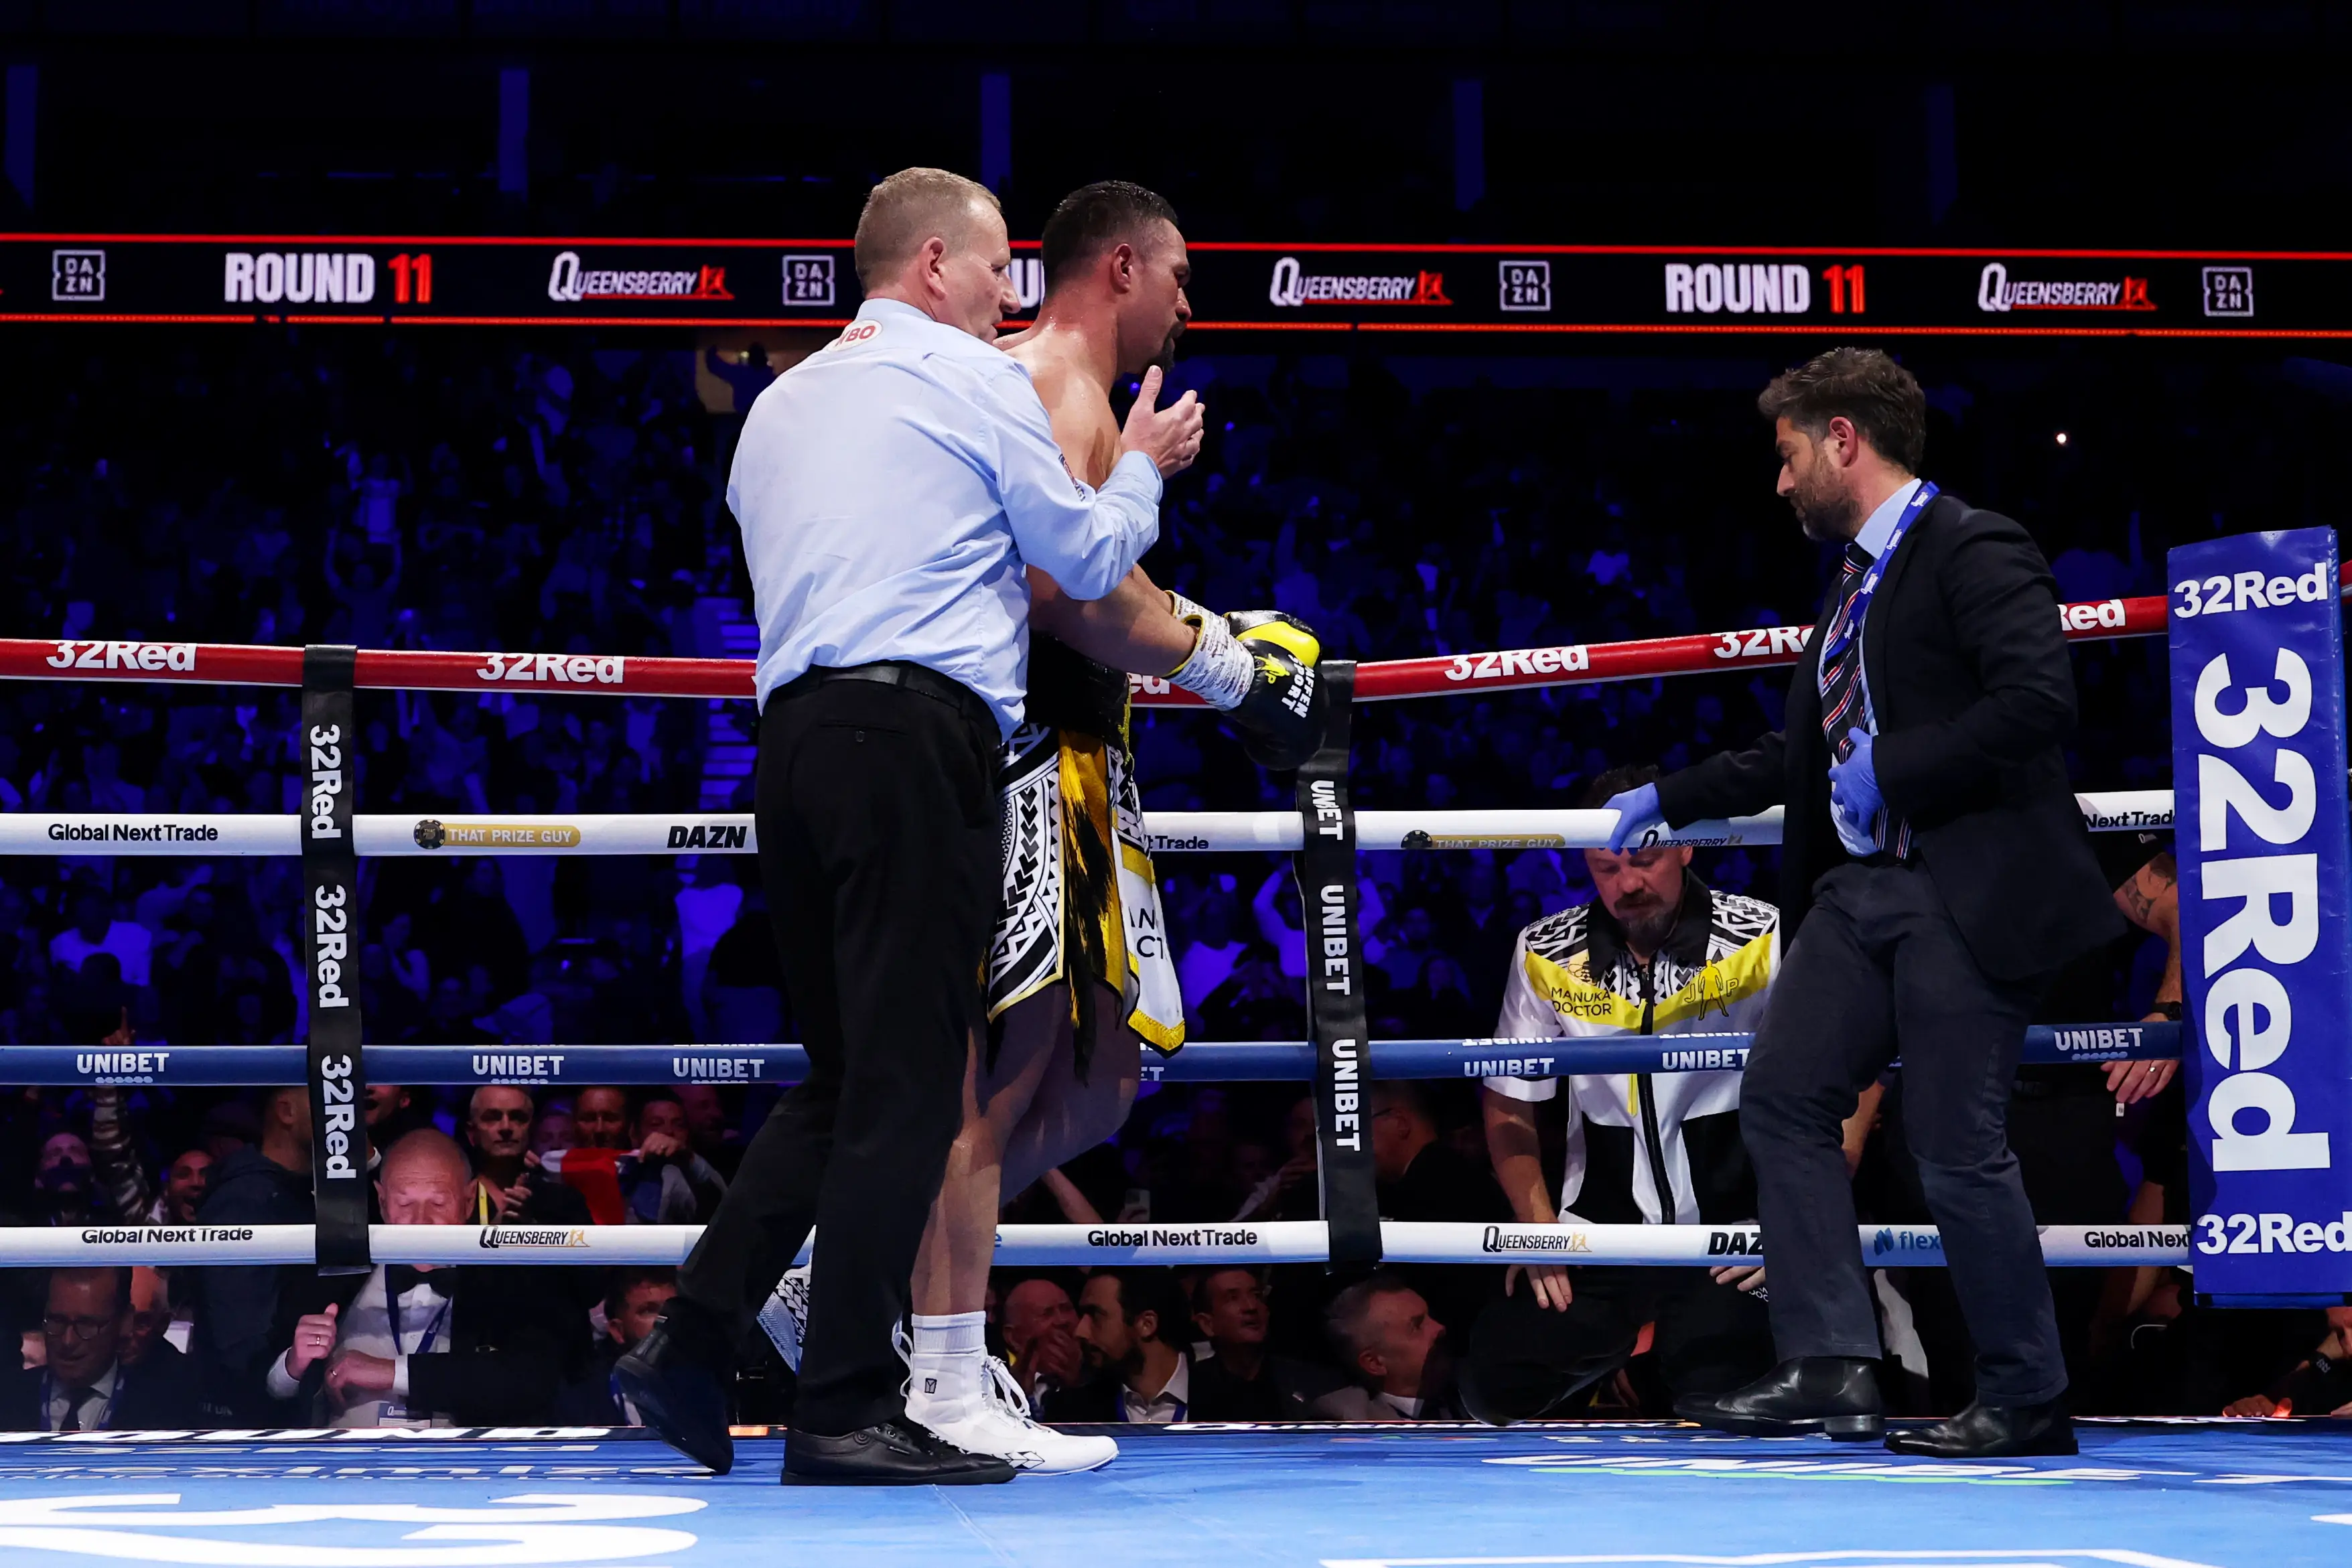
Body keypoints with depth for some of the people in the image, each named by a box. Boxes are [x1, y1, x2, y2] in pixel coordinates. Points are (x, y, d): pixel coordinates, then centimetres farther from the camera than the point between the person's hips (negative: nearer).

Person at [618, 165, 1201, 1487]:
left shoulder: (782, 403, 23)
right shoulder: (975, 379, 3)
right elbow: (1089, 560, 7)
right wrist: (1144, 468, 25)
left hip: (794, 733, 7)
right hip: (917, 739, -7)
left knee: (845, 1073, 14)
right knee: (907, 1079, -6)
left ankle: (692, 1343, 5)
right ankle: (848, 1411, -7)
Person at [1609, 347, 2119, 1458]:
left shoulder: (1973, 551, -9)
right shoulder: (1857, 581, 20)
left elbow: (2040, 699, -22)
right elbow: (1807, 752, 27)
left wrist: (1893, 769, -18)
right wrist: (1665, 801, 28)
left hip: (1966, 890, -9)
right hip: (1860, 885, 10)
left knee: (1956, 1147, -7)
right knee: (1782, 1096, 2)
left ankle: (2028, 1401, 7)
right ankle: (1830, 1368, 4)